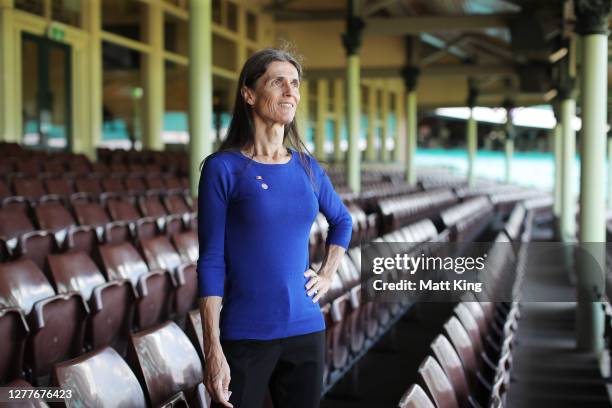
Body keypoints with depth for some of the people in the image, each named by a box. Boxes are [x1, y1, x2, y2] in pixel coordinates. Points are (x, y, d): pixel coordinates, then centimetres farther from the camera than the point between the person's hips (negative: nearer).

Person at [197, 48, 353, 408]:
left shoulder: (307, 167, 6)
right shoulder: (223, 168, -8)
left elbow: (342, 221, 25)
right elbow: (211, 262, -9)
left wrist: (328, 275, 10)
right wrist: (213, 350, -13)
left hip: (307, 331, 5)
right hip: (246, 337, -4)